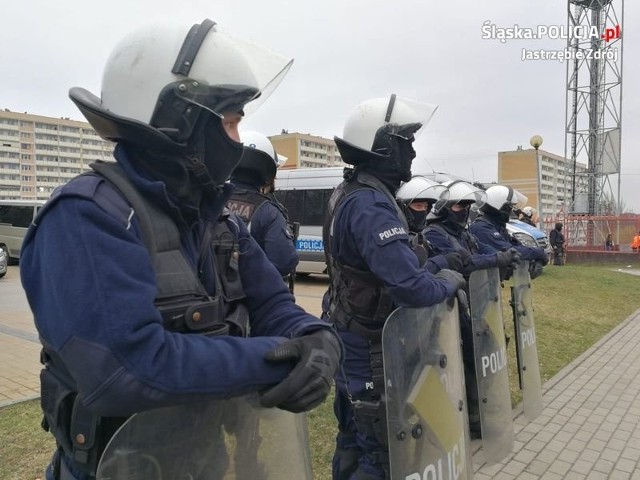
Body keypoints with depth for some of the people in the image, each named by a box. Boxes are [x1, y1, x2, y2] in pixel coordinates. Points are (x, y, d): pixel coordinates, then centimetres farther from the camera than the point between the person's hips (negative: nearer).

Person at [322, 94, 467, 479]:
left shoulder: (347, 194, 7)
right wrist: (449, 281, -15)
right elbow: (410, 286, -35)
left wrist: (433, 268, 4)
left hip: (349, 340, 10)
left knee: (353, 440, 22)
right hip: (371, 349, -10)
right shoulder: (372, 206, -25)